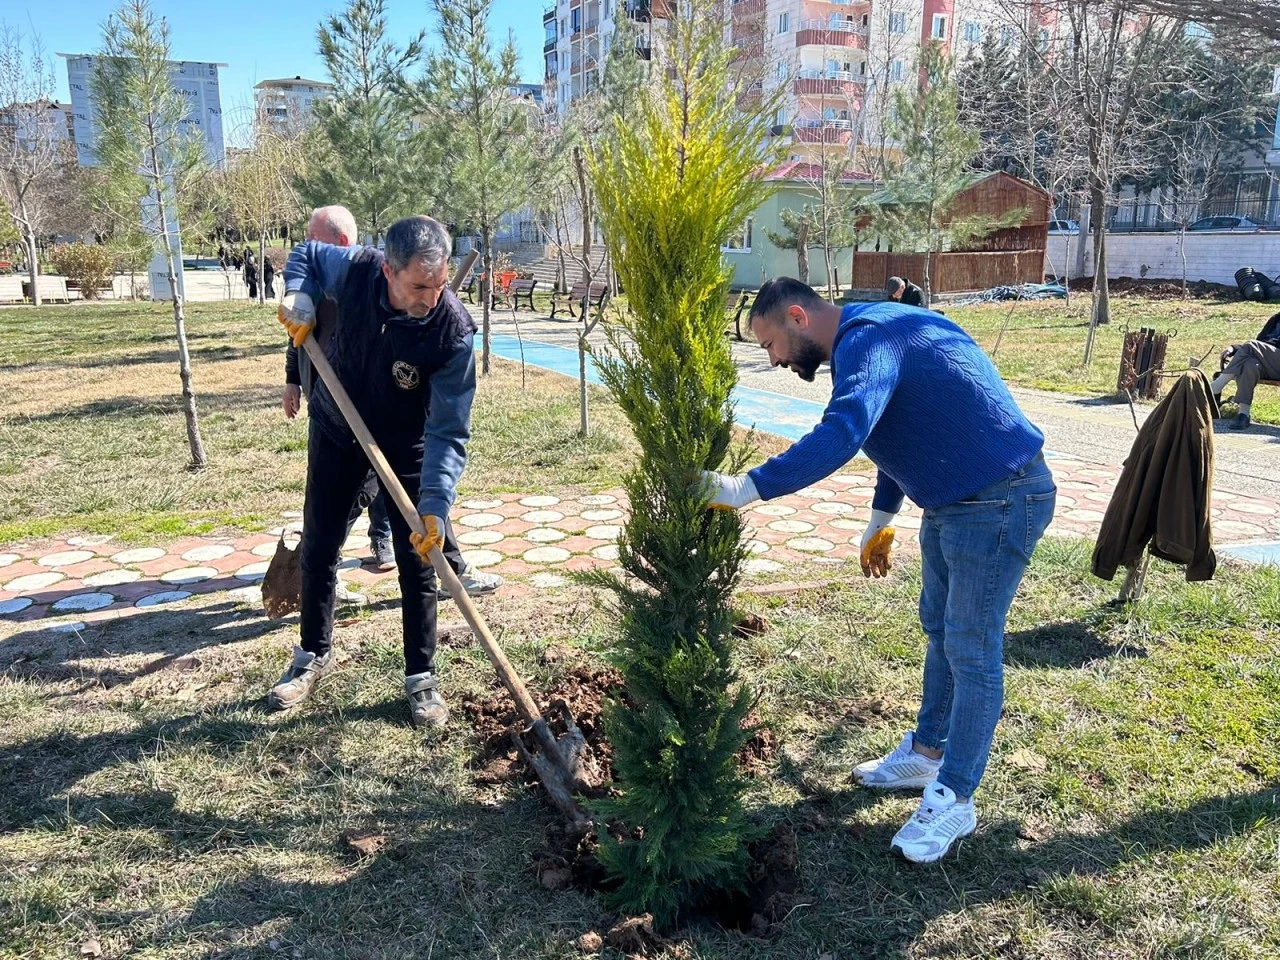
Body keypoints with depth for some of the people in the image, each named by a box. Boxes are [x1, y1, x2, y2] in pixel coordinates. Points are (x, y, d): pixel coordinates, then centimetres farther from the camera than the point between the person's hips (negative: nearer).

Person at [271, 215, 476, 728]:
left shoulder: (454, 331, -32)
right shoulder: (353, 269, -26)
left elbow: (449, 431, -29)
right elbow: (305, 254, 0)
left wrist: (435, 505, -39)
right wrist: (299, 297, -20)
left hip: (406, 444, -2)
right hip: (336, 430, 3)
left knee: (417, 560, 0)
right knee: (317, 547, 12)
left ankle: (421, 678, 17)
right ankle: (313, 655, 33)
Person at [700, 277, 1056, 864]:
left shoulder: (867, 340, -22)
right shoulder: (869, 336, 11)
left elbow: (839, 438, -39)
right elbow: (900, 435, 21)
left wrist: (743, 490, -37)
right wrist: (880, 522, 24)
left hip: (999, 501, -11)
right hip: (953, 501, 11)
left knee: (971, 648, -2)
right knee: (940, 630, 19)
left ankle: (953, 801, 11)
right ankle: (928, 754, 35)